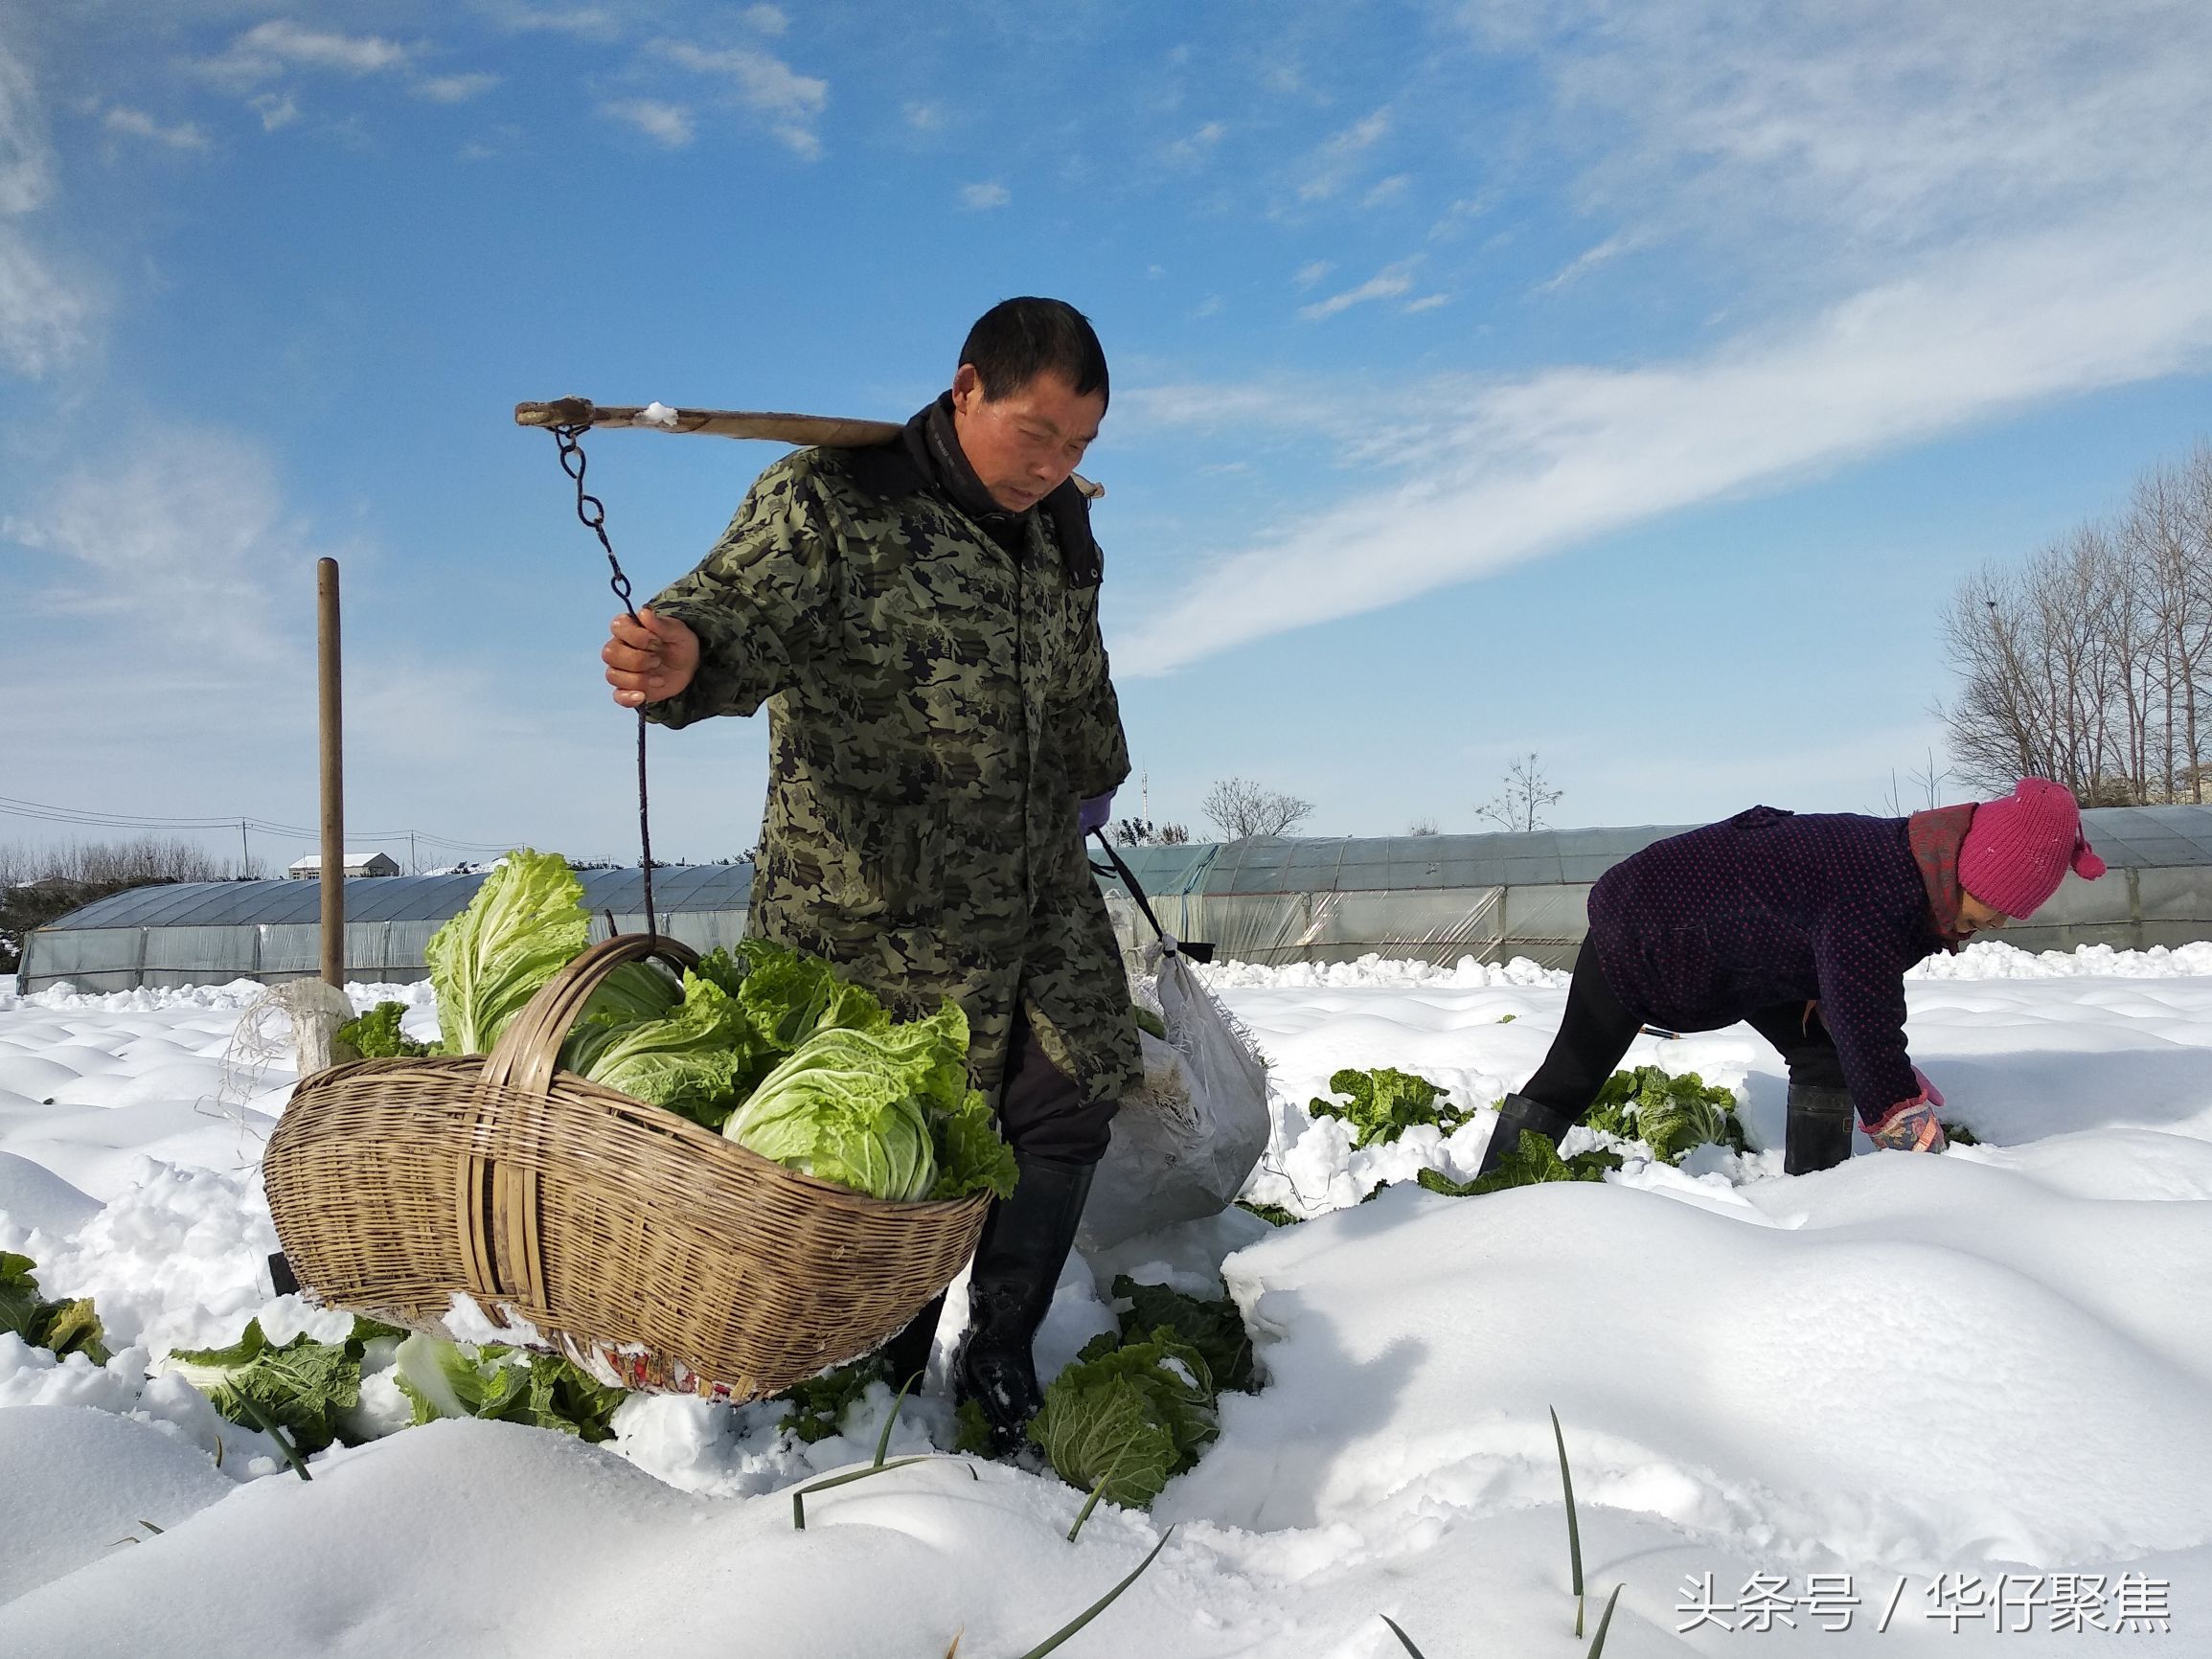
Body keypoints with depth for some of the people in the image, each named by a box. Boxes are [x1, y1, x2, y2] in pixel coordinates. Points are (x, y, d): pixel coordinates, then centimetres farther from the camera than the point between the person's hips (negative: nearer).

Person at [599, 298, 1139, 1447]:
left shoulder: (1059, 526, 10)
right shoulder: (830, 503, -12)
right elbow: (744, 605, -29)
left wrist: (1093, 776, 39)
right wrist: (682, 656, -51)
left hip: (1041, 897, 7)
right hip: (878, 921, -7)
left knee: (1066, 1113, 9)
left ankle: (1000, 1356, 29)